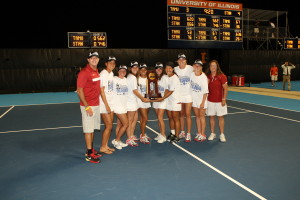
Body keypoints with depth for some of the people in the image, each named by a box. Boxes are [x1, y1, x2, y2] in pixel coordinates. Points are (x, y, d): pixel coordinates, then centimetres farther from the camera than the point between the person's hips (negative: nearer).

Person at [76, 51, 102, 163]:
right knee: (88, 130, -1)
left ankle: (91, 150, 27)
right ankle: (89, 155, 7)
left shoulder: (96, 71, 11)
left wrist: (97, 102, 13)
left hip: (96, 105, 8)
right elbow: (79, 90, -16)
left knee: (92, 129, 15)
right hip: (88, 106, -8)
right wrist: (86, 106, -20)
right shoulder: (84, 72, -14)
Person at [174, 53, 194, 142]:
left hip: (188, 95, -2)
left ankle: (188, 134, 8)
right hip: (179, 95, 3)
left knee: (188, 115, -2)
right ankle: (182, 132, 23)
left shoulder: (190, 68, -6)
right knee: (181, 114, 11)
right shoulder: (175, 69, 0)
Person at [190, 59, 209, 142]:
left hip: (202, 99, -5)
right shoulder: (191, 74, -3)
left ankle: (203, 135, 12)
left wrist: (203, 102, -18)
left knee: (201, 116, 1)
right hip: (194, 98, 5)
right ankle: (199, 133, 22)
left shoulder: (204, 77, -17)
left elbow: (205, 91, -16)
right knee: (197, 116, 11)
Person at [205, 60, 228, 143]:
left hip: (219, 101, -3)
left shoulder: (222, 76, -8)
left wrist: (224, 99, -12)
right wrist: (205, 98, -1)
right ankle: (212, 133, 21)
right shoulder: (207, 76, 3)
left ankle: (222, 134, 15)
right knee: (211, 117, 9)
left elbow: (225, 88, -8)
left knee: (220, 117, 4)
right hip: (210, 101, 3)